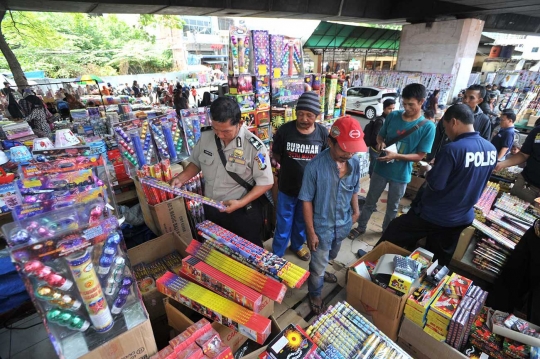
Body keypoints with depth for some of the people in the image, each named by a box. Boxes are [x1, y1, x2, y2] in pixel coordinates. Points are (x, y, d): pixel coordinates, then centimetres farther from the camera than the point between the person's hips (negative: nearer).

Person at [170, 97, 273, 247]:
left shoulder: (254, 147, -24)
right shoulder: (205, 136, -9)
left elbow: (265, 183, -18)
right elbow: (196, 162, 7)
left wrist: (240, 203, -27)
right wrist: (181, 178, -11)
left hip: (243, 212, -4)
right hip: (211, 210, 5)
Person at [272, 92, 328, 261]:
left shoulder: (323, 133, -11)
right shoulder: (285, 130, -14)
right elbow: (275, 154, 0)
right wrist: (289, 166, -6)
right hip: (287, 186, -1)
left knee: (303, 221, 23)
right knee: (283, 223, 13)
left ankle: (297, 245, 51)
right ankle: (277, 254, 35)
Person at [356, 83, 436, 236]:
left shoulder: (428, 126, -13)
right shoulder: (393, 116, -6)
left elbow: (420, 156, -12)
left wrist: (396, 156, -27)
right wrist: (380, 143, -17)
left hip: (401, 175, -2)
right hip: (381, 169, 2)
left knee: (392, 207, 18)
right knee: (370, 201, 15)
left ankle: (386, 231, 41)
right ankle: (361, 227, 33)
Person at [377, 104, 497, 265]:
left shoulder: (452, 149, -24)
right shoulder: (492, 150, 0)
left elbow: (435, 184, -24)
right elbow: (473, 180, 13)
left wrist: (427, 172, -4)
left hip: (434, 215, -7)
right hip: (463, 218, 7)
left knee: (393, 233, 14)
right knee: (440, 261, 23)